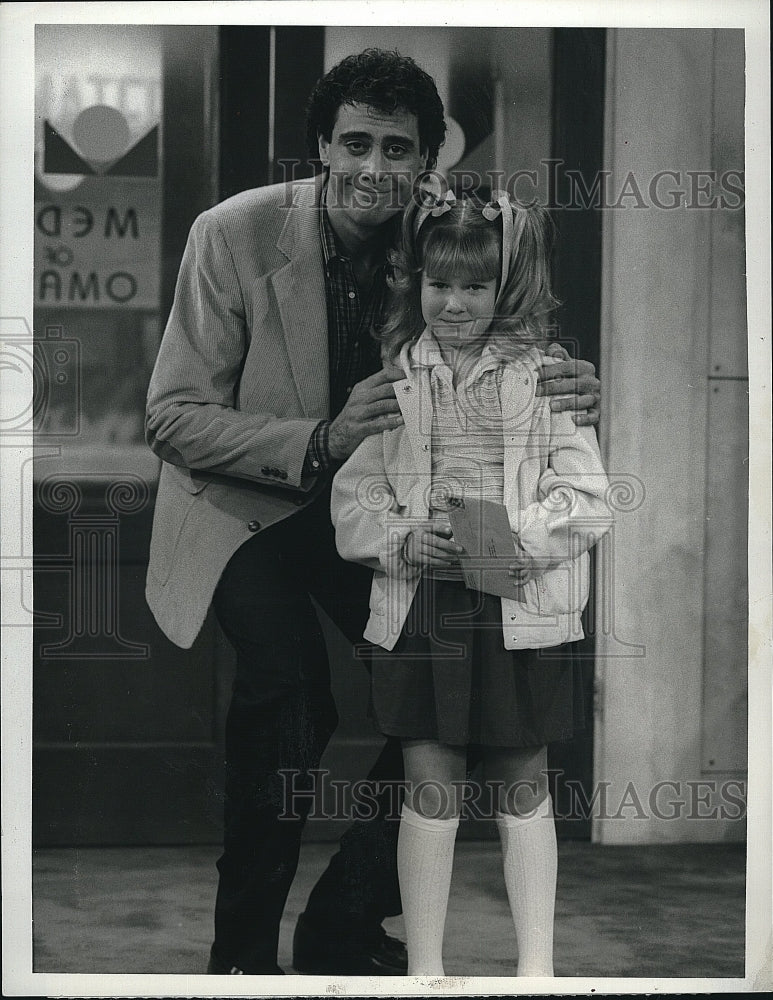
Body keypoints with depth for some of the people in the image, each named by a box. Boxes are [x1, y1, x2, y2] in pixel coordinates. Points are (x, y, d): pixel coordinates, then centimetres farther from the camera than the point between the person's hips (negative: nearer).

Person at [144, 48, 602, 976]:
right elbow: (172, 418, -18)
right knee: (287, 683, -27)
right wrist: (321, 440, -33)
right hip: (243, 500, -4)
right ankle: (242, 952, -10)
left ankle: (343, 929, 9)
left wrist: (568, 395, -25)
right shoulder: (236, 234, -19)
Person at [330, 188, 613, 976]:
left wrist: (513, 535, -18)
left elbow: (586, 496, -3)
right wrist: (404, 539, -13)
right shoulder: (392, 376, 4)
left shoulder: (543, 373, -1)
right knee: (428, 786, 5)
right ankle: (423, 969, 15)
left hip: (521, 608, -1)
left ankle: (536, 966, 16)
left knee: (522, 787, 7)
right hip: (417, 608, 1)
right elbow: (353, 497, 5)